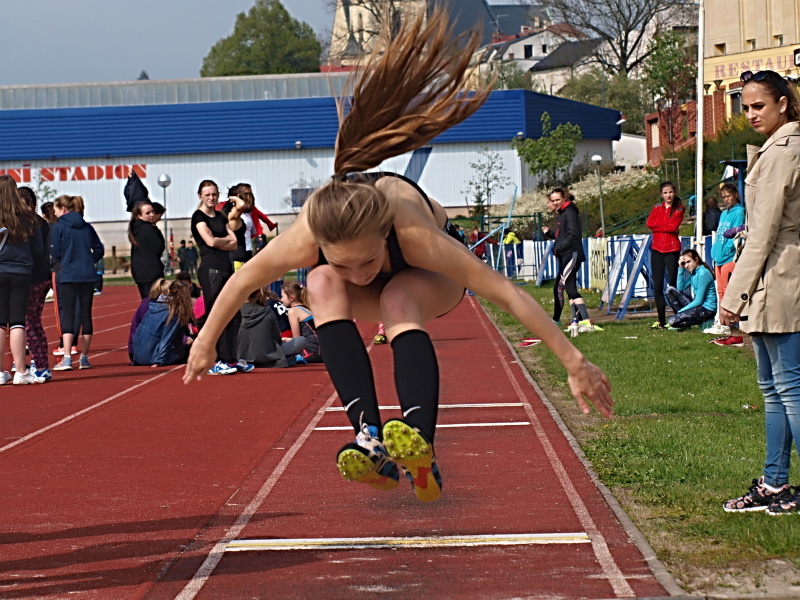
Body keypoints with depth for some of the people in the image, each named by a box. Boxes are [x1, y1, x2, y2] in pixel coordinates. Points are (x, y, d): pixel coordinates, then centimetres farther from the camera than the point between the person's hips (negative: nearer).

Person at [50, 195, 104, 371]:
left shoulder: (58, 227, -4)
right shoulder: (87, 227, 10)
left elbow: (55, 254, -4)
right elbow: (99, 250, 9)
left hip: (68, 276, -4)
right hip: (88, 276, 4)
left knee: (68, 315, -2)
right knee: (86, 314, 9)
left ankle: (66, 359, -10)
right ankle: (84, 358, 12)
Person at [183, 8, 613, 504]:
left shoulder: (414, 233, -44)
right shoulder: (305, 239, -38)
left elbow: (507, 293, -40)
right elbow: (241, 282, -18)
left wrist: (574, 362, -36)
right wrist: (206, 342, -3)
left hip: (430, 279, -2)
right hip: (378, 295, 3)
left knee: (398, 299, -37)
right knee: (323, 285, -32)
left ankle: (419, 448, -53)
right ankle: (370, 437, -43)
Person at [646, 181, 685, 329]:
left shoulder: (679, 209, 2)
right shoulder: (657, 208, 13)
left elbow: (673, 226, -13)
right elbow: (649, 223, -3)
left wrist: (658, 225, -5)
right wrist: (667, 226, -8)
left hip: (672, 249, -4)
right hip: (657, 249, 4)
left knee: (672, 284, -6)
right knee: (657, 286, 3)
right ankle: (661, 320, 9)